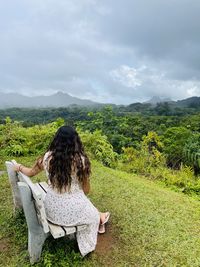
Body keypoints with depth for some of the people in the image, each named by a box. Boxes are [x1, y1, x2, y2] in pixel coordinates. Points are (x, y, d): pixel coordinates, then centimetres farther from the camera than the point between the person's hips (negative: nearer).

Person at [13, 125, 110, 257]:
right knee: (92, 213, 32)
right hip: (73, 210, -4)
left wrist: (19, 167, 29)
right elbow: (86, 190, -10)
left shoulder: (47, 157, -13)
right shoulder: (81, 159, -22)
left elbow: (30, 172, 7)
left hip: (52, 209, 4)